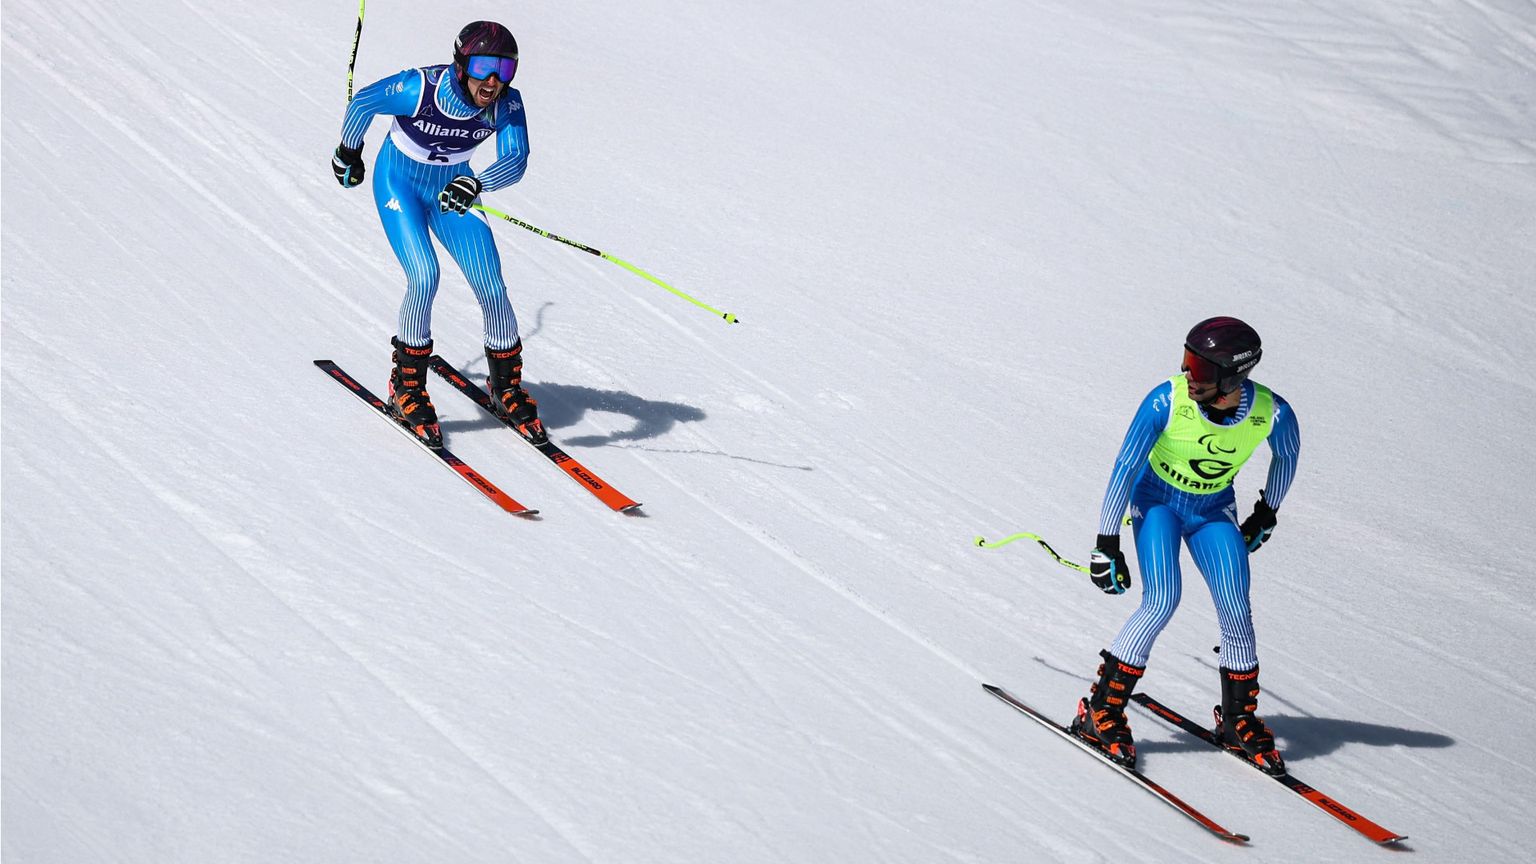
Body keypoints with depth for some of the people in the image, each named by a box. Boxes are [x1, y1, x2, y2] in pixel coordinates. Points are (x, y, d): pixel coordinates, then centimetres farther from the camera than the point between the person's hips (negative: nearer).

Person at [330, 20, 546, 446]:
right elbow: (363, 102, -15)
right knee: (424, 276, -23)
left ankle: (506, 385, 17)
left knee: (492, 288, -7)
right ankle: (406, 386, -3)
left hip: (453, 188, 3)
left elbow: (515, 161, -34)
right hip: (399, 183, -3)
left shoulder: (507, 103, -23)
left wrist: (475, 185, -54)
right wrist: (348, 152, 2)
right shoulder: (421, 88, -32)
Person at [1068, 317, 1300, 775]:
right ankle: (1101, 711, -7)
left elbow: (1286, 455, 1)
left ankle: (1238, 719, 13)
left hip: (1213, 510, 2)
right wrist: (1106, 544, -18)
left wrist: (1267, 514, 13)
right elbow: (1125, 467, -20)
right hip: (1157, 500, -2)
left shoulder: (1272, 413, -24)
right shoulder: (1167, 401, -30)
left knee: (1236, 611, -9)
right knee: (1161, 603, -20)